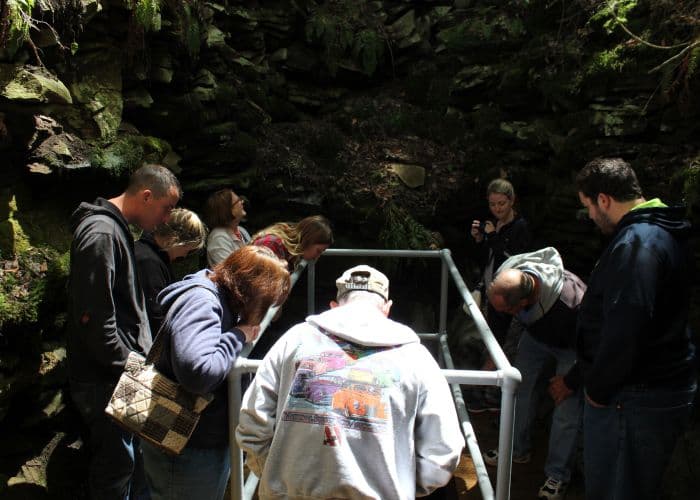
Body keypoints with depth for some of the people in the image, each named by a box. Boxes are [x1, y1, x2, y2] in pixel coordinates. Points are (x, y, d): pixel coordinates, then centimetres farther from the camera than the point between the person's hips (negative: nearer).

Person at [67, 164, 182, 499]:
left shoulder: (115, 229, 13)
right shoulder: (101, 233, -19)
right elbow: (94, 317, -24)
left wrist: (138, 357, 16)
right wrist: (128, 366, -16)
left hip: (119, 373, 10)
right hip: (105, 380, -10)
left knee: (122, 457, 19)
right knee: (117, 463, 1)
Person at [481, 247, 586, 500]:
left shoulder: (571, 301, -47)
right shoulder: (503, 279, -29)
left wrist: (571, 381, -18)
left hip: (573, 345, -5)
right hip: (536, 334, 5)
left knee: (567, 408, -8)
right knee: (519, 386, 7)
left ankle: (558, 475, 11)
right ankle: (518, 450, 29)